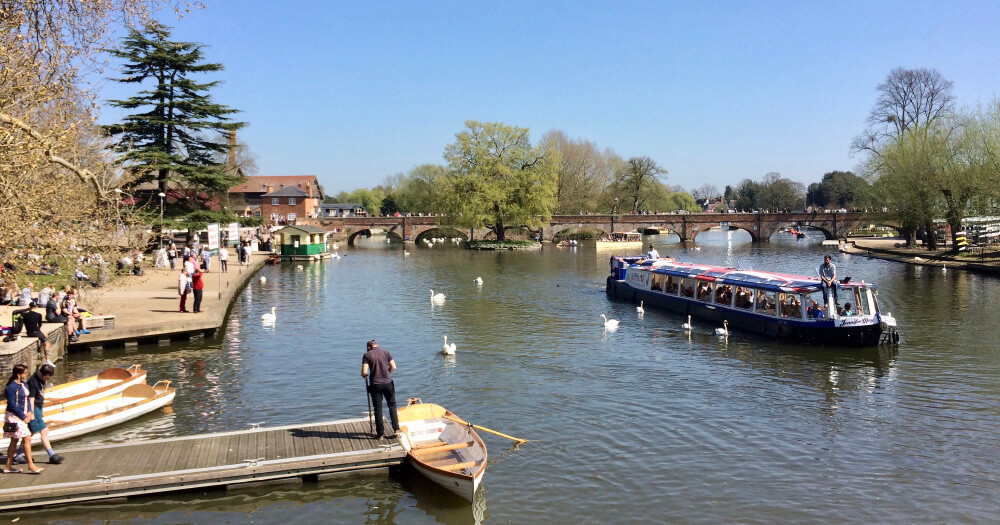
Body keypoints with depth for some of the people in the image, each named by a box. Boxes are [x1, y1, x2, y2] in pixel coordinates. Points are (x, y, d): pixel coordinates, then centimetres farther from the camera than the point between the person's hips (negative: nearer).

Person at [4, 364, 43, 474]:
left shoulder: (23, 384, 9)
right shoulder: (11, 387, -17)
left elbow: (26, 399, 17)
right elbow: (12, 405, -18)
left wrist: (29, 412, 4)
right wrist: (24, 417, -13)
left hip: (22, 415, 9)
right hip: (14, 416, -9)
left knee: (14, 441, 13)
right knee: (27, 439, -9)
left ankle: (8, 467, 21)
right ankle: (31, 466, -6)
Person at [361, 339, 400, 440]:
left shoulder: (367, 355, -3)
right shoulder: (386, 352, 2)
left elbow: (364, 372, -11)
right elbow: (393, 367, 0)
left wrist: (364, 375, 11)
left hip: (375, 385, -1)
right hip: (388, 383, 1)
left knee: (378, 408, 7)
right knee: (392, 405, 15)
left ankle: (380, 433, 10)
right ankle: (396, 428, 7)